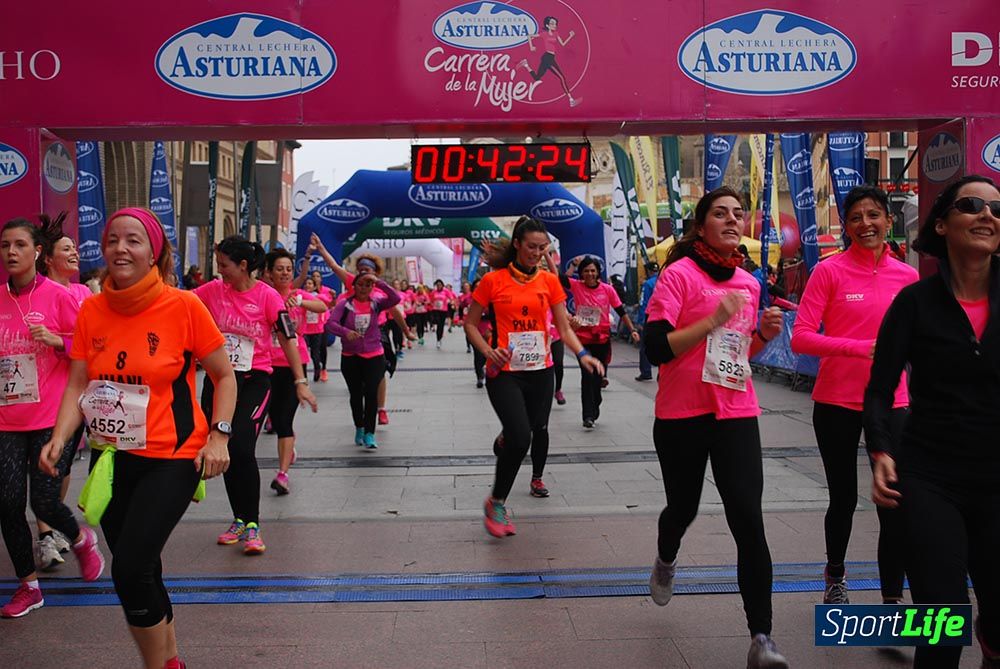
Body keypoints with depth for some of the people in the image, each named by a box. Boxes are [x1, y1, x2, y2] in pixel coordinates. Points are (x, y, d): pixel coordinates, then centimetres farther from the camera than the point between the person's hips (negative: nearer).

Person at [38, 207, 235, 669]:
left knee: (130, 568, -12)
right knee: (140, 571, 16)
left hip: (172, 458, -5)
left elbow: (224, 376, -4)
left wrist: (218, 437, -13)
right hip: (113, 458, 5)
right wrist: (59, 439, -13)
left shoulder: (183, 306, -12)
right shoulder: (91, 311, 0)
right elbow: (78, 386, 2)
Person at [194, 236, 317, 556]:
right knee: (223, 451, 10)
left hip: (255, 380, -4)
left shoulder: (268, 296, -9)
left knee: (241, 448, -16)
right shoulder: (212, 291, 1)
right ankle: (239, 519, 28)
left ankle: (252, 525, -1)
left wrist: (300, 382, -8)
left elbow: (287, 338, -7)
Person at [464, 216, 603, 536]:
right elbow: (470, 324, 3)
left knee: (538, 430, 12)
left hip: (540, 371, 4)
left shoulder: (549, 281, 4)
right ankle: (496, 503, 3)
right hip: (505, 372, -4)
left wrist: (582, 354, -16)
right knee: (520, 437, -18)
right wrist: (488, 351, -13)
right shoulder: (493, 280, -3)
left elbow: (564, 327, 2)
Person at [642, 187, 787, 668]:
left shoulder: (748, 284, 11)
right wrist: (714, 319, -23)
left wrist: (765, 334, 2)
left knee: (748, 519, -8)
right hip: (682, 415, -3)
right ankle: (666, 561, 52)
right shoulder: (678, 274, -8)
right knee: (683, 506, 16)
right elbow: (656, 349, -17)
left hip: (737, 414, 3)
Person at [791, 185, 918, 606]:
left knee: (896, 504, -2)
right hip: (837, 402, -2)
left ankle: (892, 599, 14)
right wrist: (859, 347, -25)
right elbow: (801, 338, -14)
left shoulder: (907, 276, 4)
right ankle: (835, 576, 39)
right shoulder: (830, 271, -7)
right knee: (843, 499, 13)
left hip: (890, 402, 2)